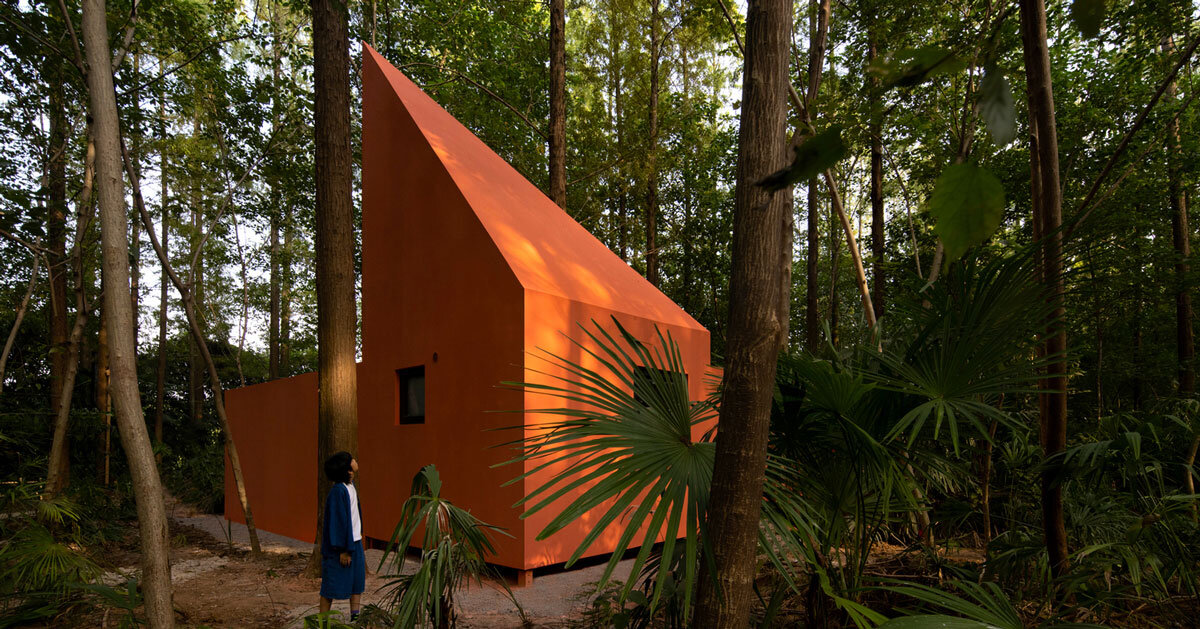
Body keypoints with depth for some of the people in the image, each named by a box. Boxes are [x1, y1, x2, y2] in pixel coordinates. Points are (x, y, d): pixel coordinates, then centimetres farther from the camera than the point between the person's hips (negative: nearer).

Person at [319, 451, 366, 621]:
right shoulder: (338, 491, -22)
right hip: (341, 545, -9)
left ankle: (355, 618, 23)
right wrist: (343, 550, -20)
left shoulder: (351, 486, 6)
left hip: (355, 541, 9)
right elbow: (338, 521, -22)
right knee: (331, 587, 4)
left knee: (358, 581, 13)